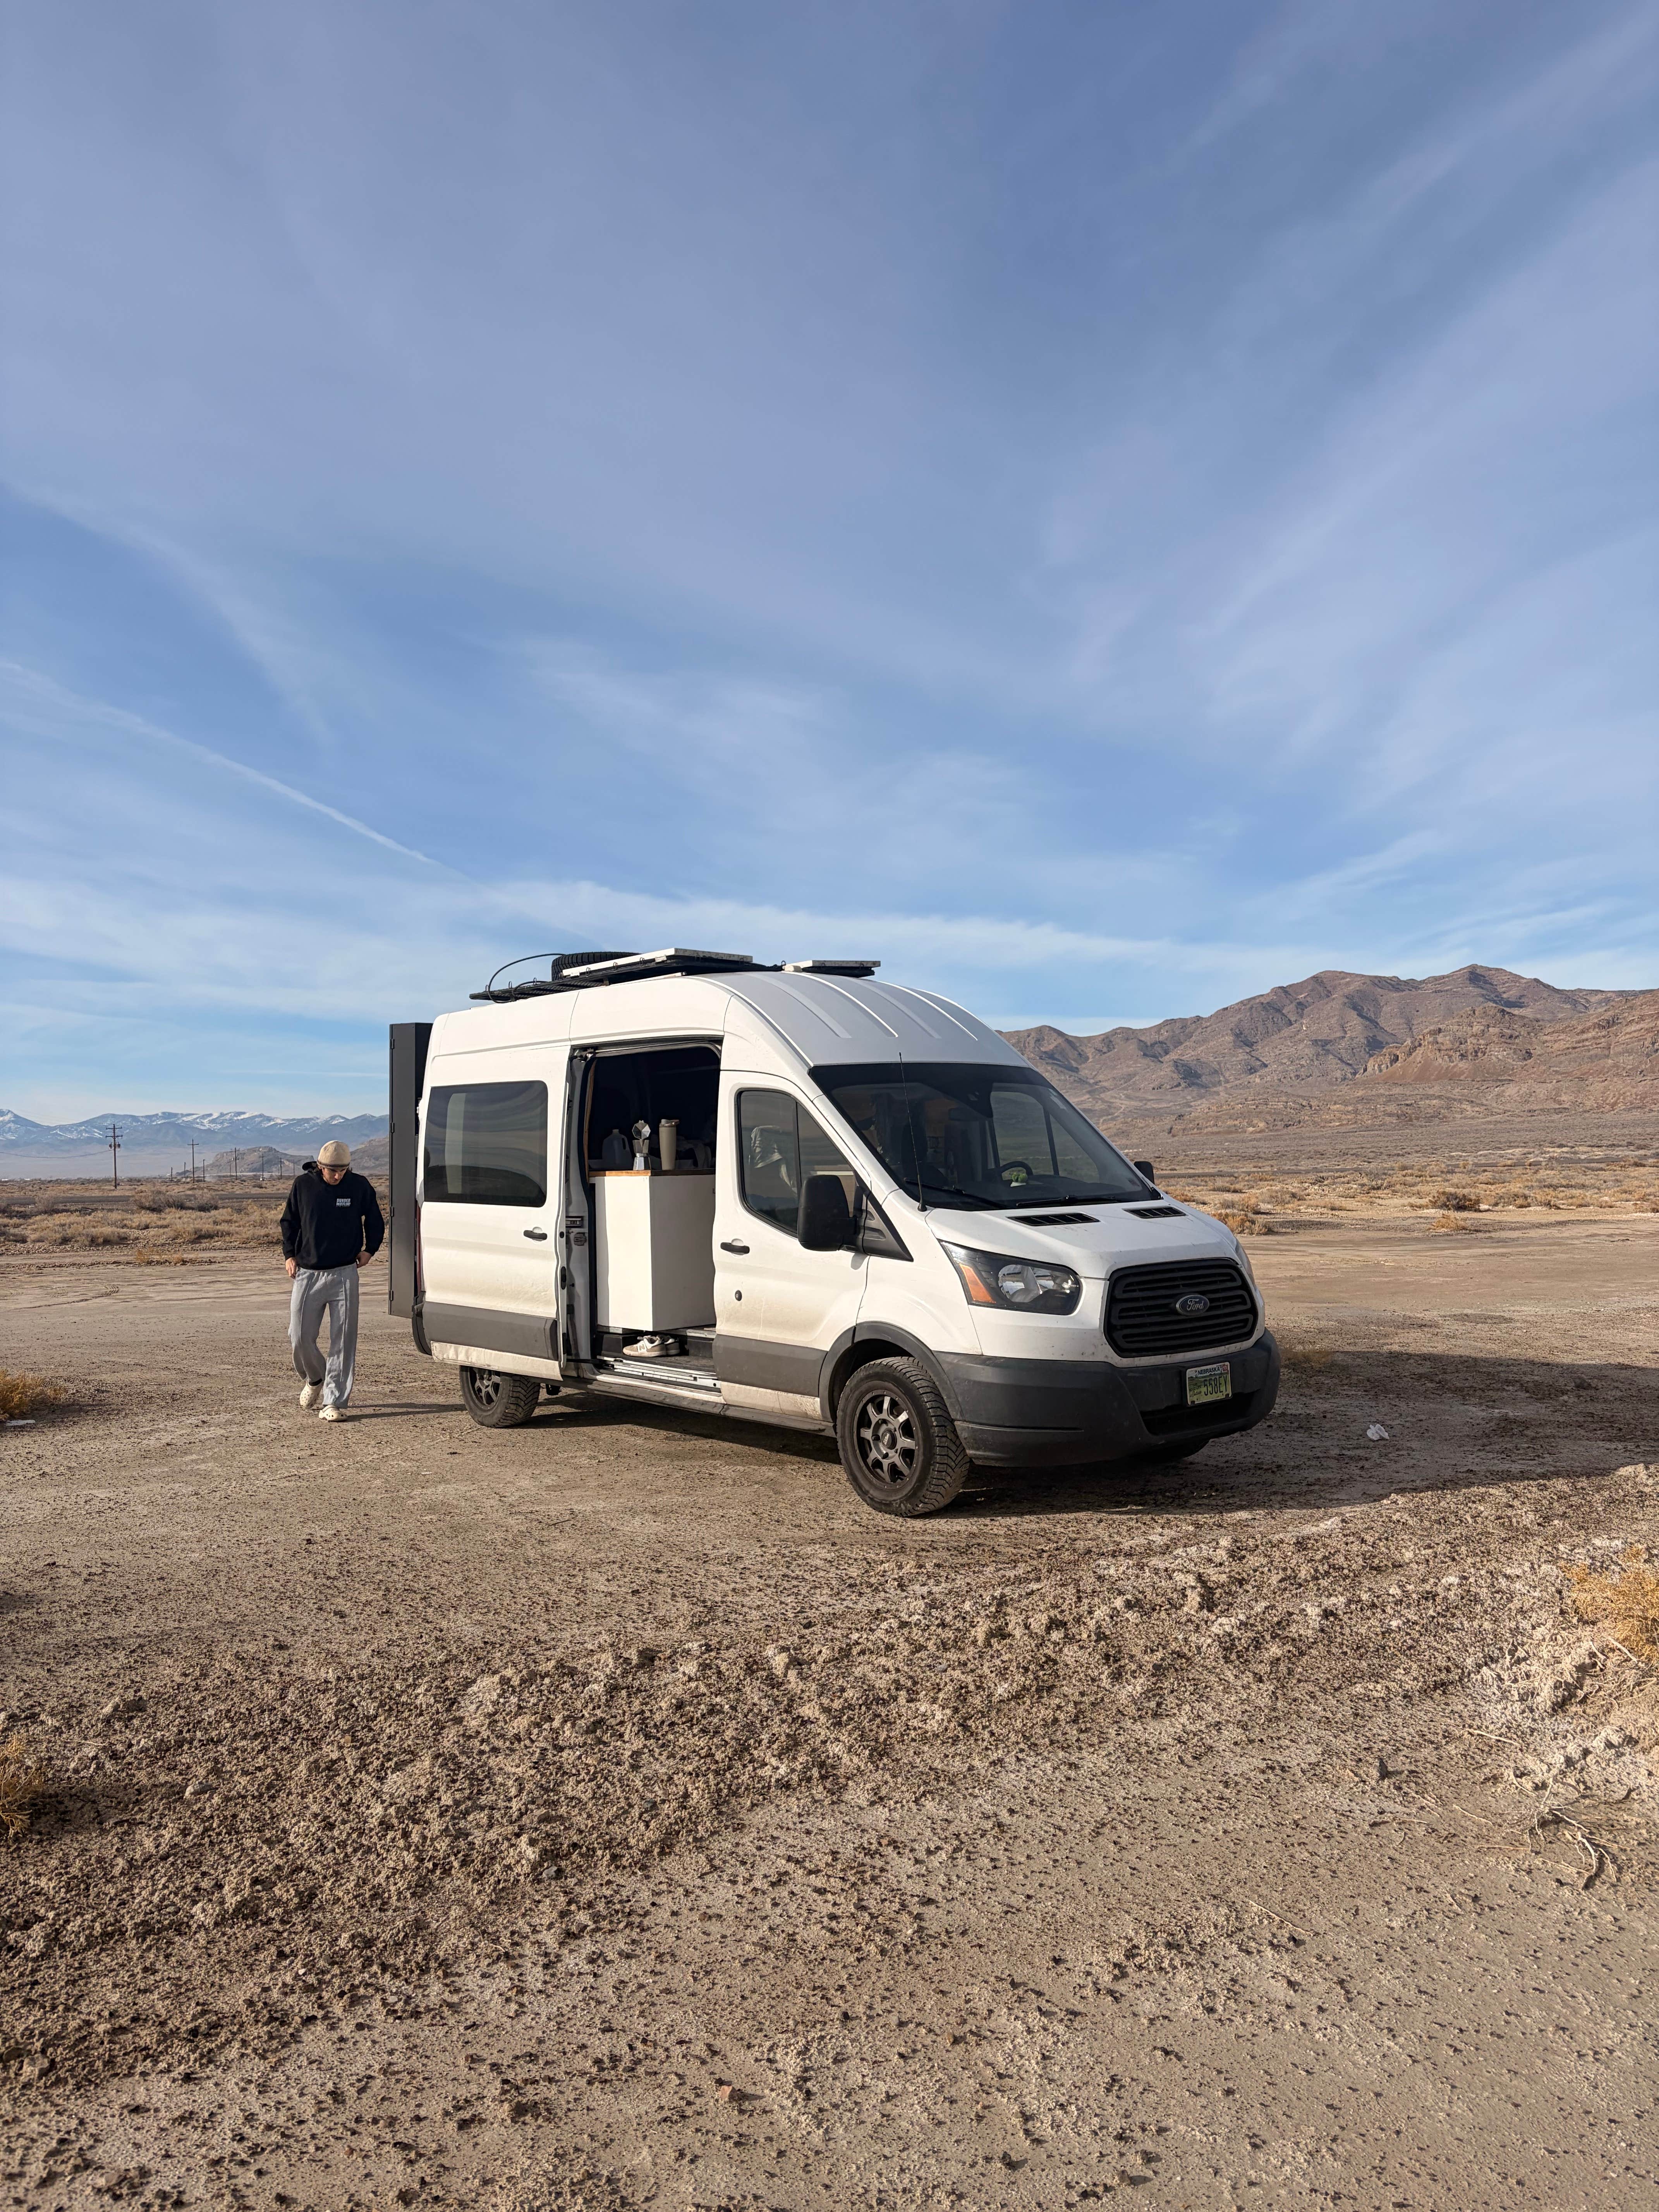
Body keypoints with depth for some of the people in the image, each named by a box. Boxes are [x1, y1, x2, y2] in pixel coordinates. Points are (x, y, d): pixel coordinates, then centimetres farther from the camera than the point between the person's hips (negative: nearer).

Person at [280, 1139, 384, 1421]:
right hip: (307, 1274, 1)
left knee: (343, 1340, -4)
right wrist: (290, 1255, 4)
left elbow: (375, 1221, 14)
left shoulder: (360, 1186, -2)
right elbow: (289, 1222, 12)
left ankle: (333, 1402, 1)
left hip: (344, 1274, -1)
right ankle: (314, 1379, 32)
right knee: (300, 1337, 2)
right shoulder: (303, 1184, -1)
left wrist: (369, 1250, 4)